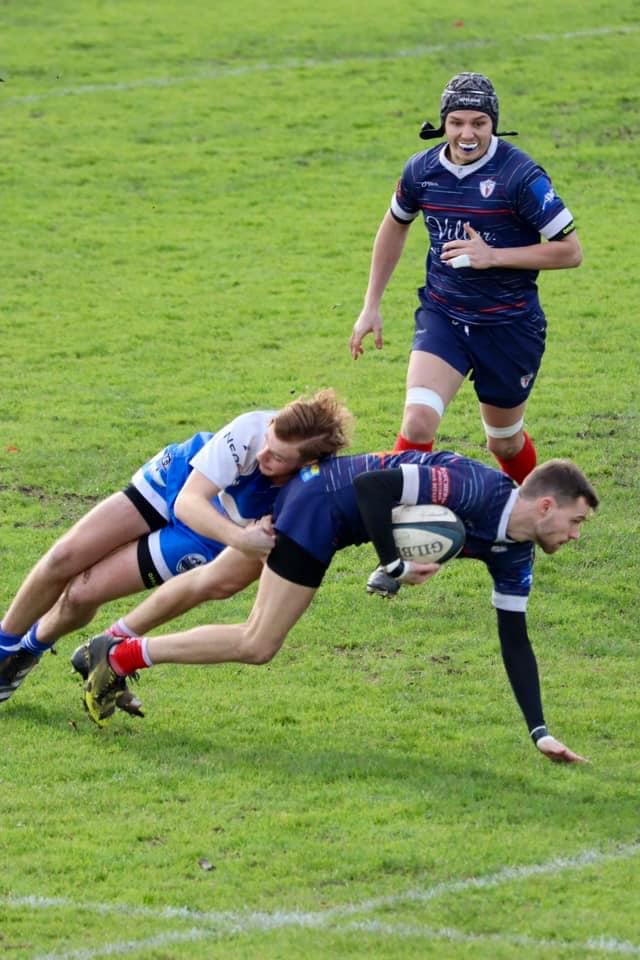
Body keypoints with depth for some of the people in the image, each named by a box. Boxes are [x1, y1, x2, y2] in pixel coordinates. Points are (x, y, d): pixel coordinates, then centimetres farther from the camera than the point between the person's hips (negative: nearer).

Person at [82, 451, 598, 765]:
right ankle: (122, 657, -2)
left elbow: (515, 640, 3)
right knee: (258, 644, -8)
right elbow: (371, 485, -30)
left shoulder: (514, 554, -2)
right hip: (321, 500, -8)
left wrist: (541, 732, -1)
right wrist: (392, 565, -29)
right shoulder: (474, 489, -28)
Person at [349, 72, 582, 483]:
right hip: (442, 315, 2)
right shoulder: (422, 170, -4)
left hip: (510, 325, -2)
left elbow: (570, 251, -15)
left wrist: (493, 256, -24)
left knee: (505, 441, 16)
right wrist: (371, 306, 17)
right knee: (418, 420, -22)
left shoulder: (521, 175, -17)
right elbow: (395, 226, 17)